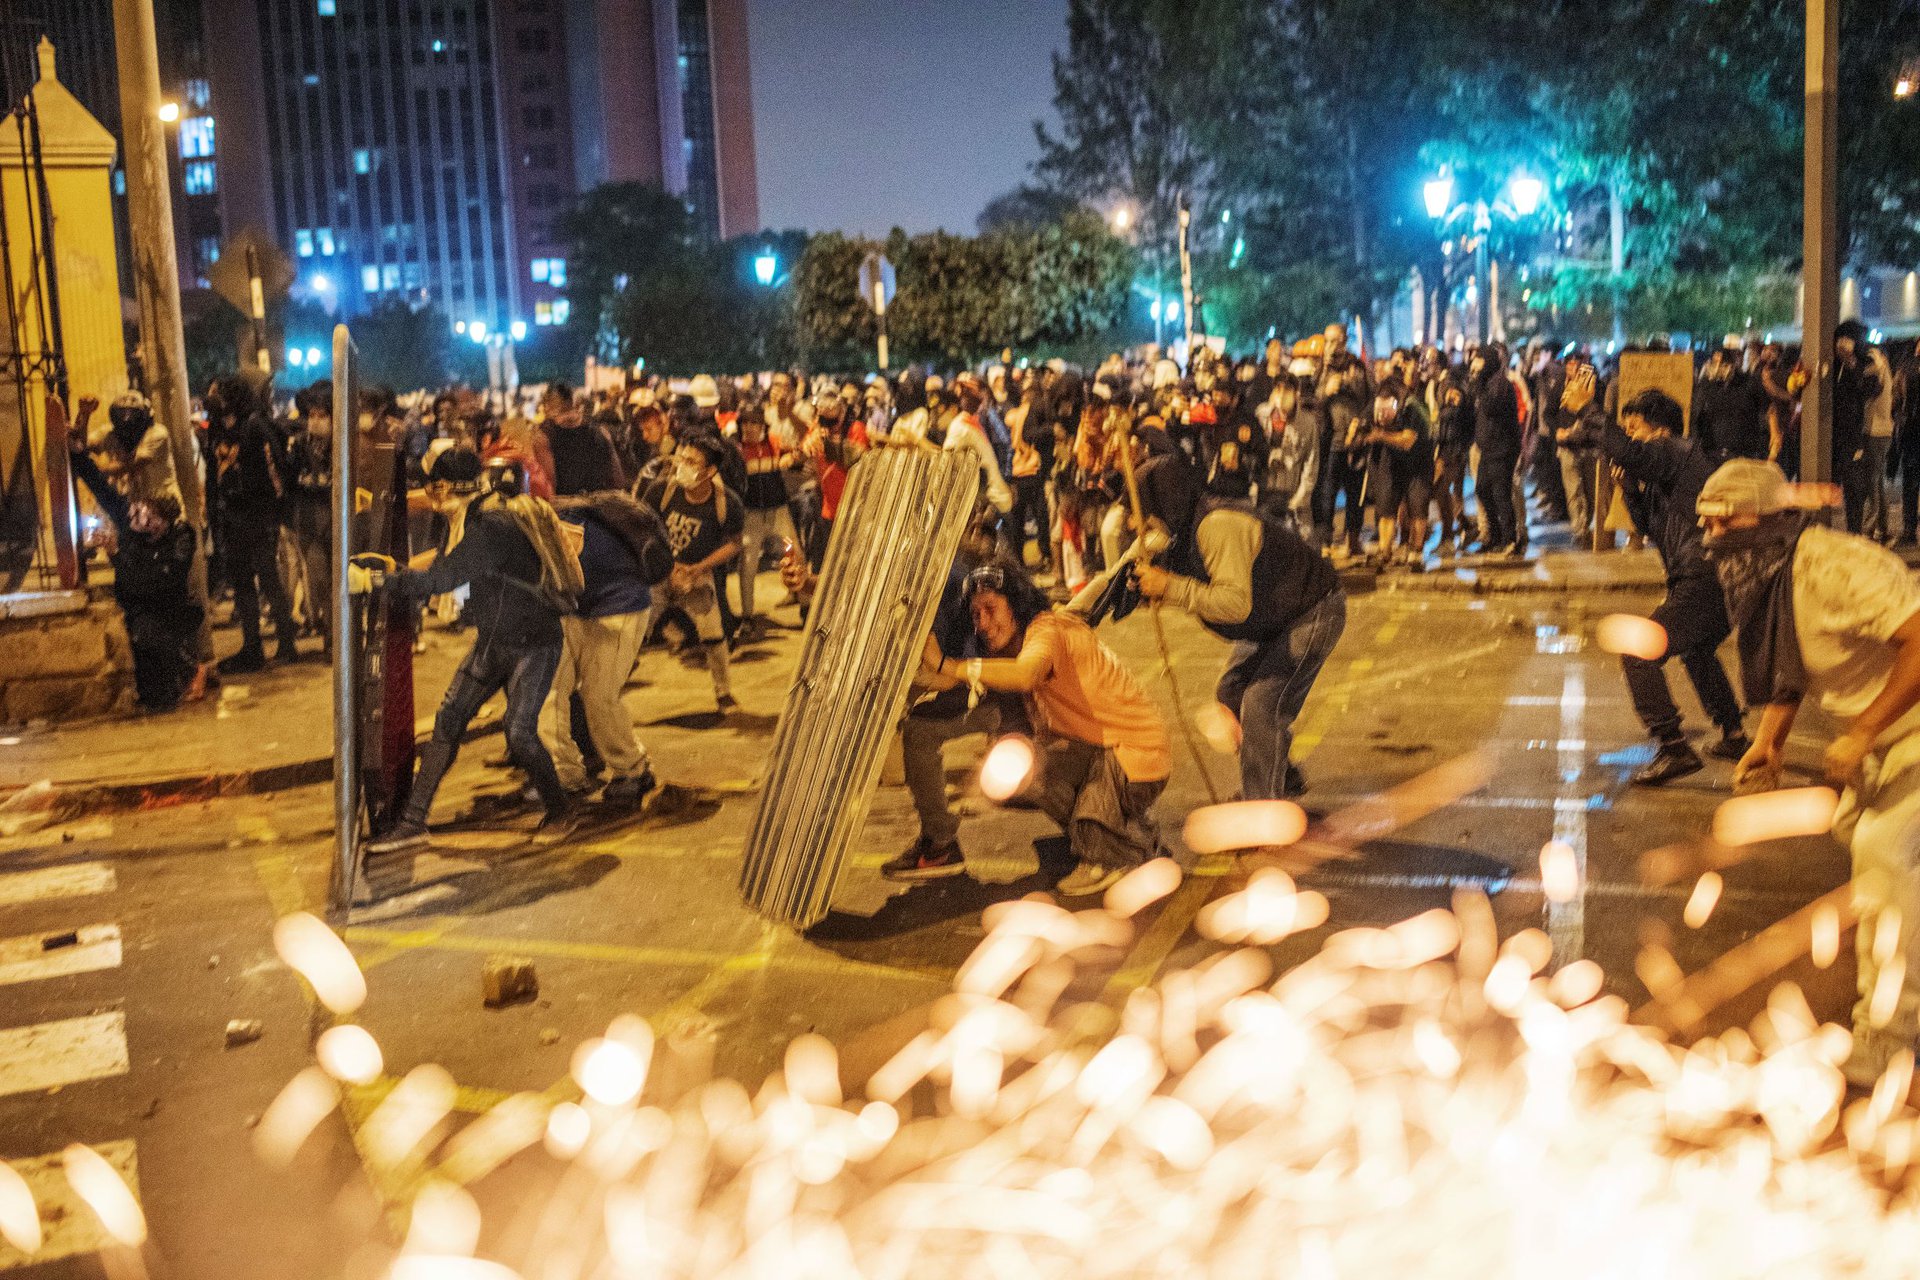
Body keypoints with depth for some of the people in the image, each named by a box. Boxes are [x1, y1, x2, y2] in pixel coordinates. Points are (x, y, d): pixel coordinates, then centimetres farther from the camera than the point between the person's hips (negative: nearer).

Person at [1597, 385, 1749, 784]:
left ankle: (1674, 748, -16)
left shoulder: (1679, 451, -7)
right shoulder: (1662, 473, 23)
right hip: (1717, 578, 11)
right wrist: (1629, 484, 12)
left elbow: (1626, 451, -27)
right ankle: (1734, 736, 42)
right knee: (1696, 650, 34)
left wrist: (1585, 409, -20)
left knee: (1638, 654, -13)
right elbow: (1648, 524, 24)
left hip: (1703, 579, -11)